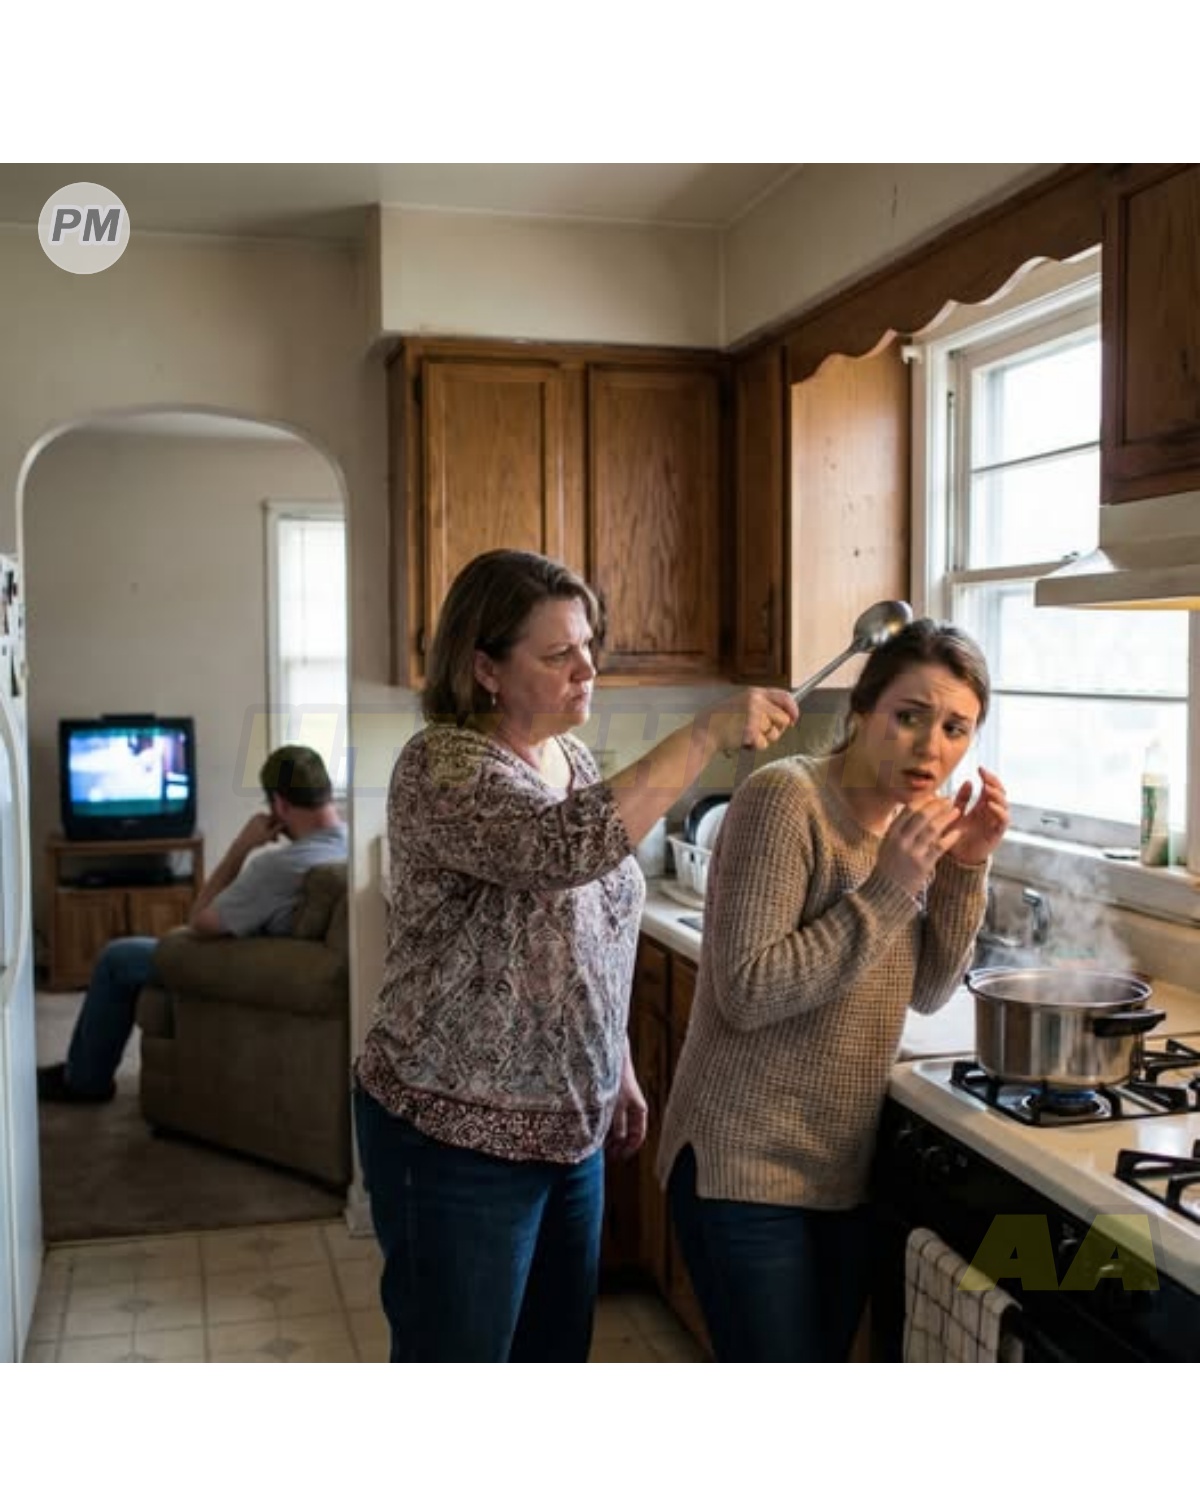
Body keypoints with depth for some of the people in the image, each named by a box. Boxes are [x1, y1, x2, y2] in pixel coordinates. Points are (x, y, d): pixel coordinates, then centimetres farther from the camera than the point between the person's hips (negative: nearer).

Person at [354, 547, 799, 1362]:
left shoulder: (571, 757, 6)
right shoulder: (441, 767, -19)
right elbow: (566, 849, -38)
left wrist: (618, 1072, 18)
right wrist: (708, 732, -36)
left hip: (569, 1127, 8)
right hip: (457, 1138, -8)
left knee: (558, 1355, 20)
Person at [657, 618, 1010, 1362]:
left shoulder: (913, 817, 5)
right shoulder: (785, 798, -18)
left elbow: (927, 991, 5)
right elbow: (747, 992, -24)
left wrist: (965, 870, -8)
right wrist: (888, 889, -25)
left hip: (848, 1166, 7)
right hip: (748, 1166, -7)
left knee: (830, 1354, 17)